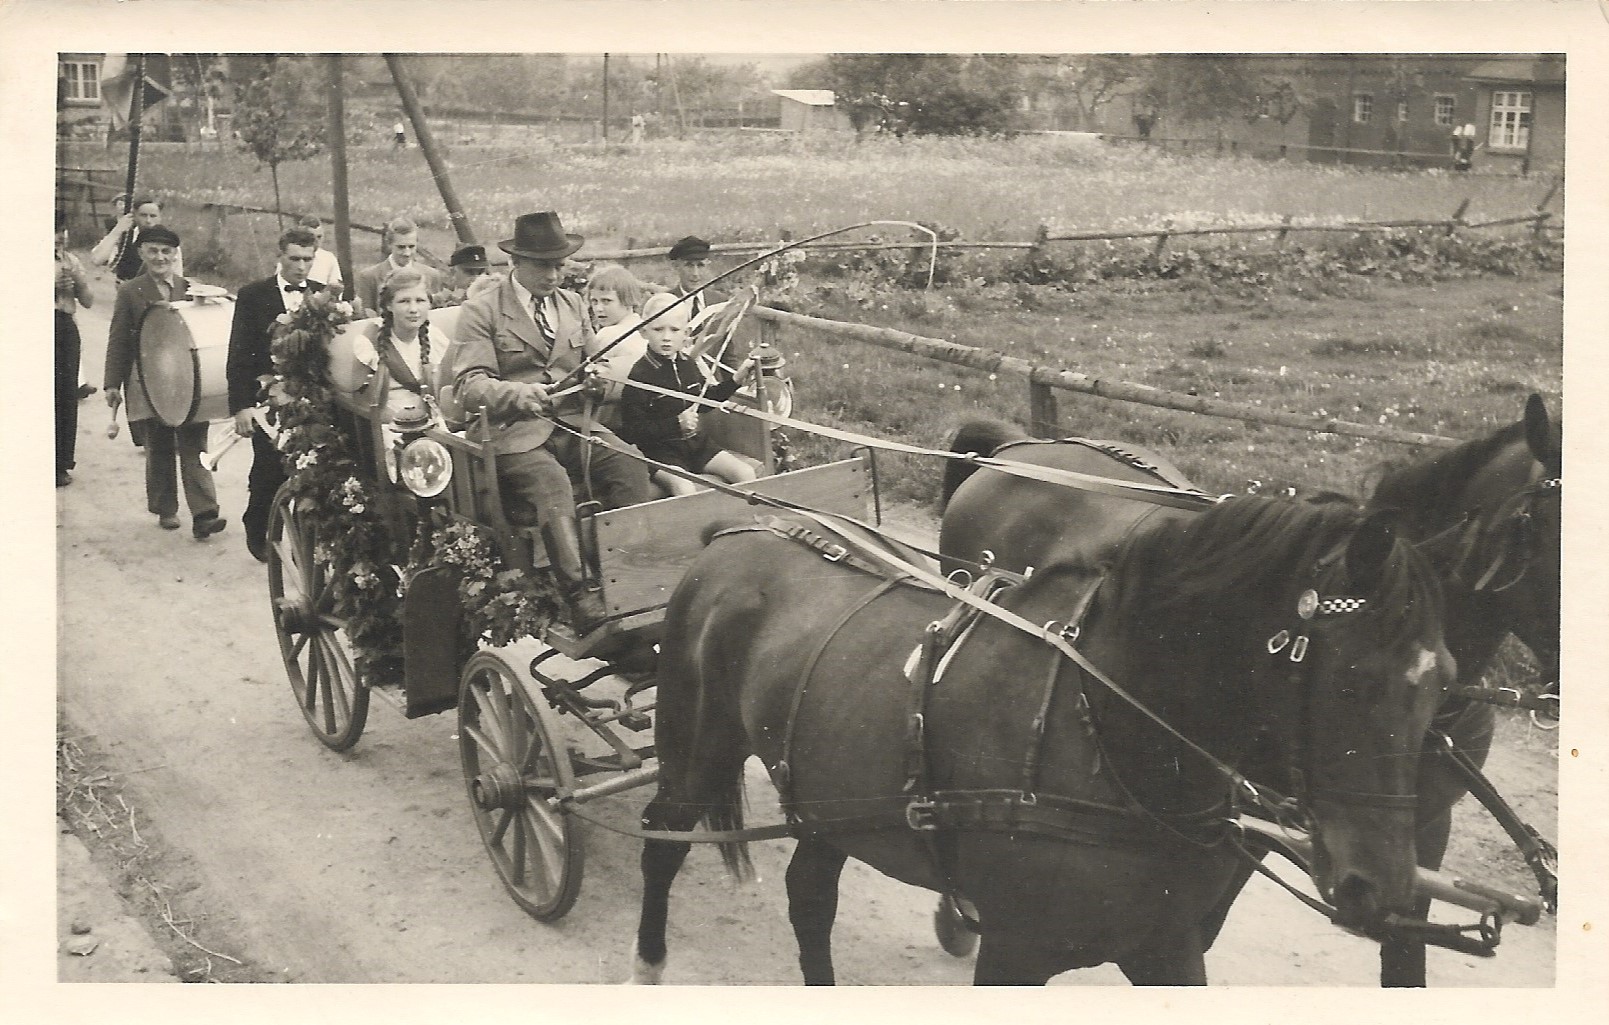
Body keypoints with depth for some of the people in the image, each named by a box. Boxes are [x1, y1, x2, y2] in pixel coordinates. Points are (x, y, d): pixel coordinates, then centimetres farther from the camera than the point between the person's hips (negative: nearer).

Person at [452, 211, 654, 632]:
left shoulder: (572, 304, 21)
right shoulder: (480, 312, 3)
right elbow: (470, 385, -6)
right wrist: (520, 393, -26)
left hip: (575, 423, 5)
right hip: (516, 432, -5)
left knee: (630, 466, -25)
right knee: (552, 483, -35)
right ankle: (582, 596, -41)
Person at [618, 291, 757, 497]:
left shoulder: (690, 364, 6)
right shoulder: (640, 375, -15)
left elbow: (708, 400, 23)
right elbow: (632, 430, -16)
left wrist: (736, 378, 12)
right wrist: (676, 424, -23)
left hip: (695, 441, 7)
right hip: (659, 449, -6)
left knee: (745, 473, -7)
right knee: (683, 486, -35)